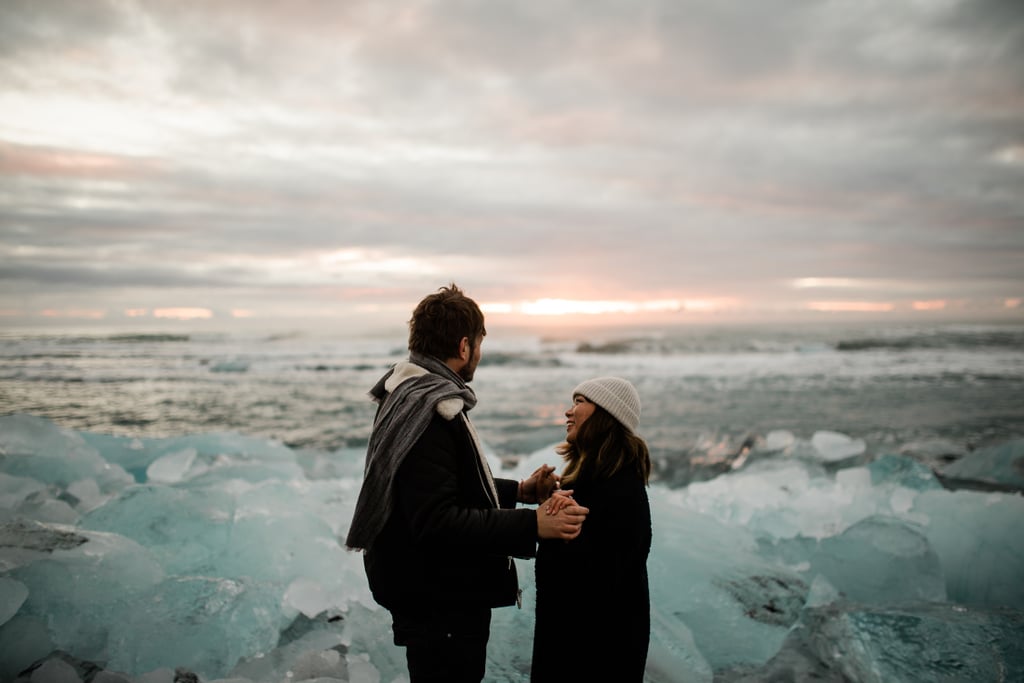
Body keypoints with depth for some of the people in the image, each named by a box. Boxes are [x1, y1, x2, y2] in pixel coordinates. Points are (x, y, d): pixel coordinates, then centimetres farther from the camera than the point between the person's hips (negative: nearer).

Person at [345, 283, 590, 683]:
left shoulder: (414, 397, 7)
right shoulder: (427, 413, -25)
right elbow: (438, 522, -31)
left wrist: (518, 491, 10)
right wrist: (531, 525, -31)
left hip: (441, 594, 10)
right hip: (439, 606, -10)